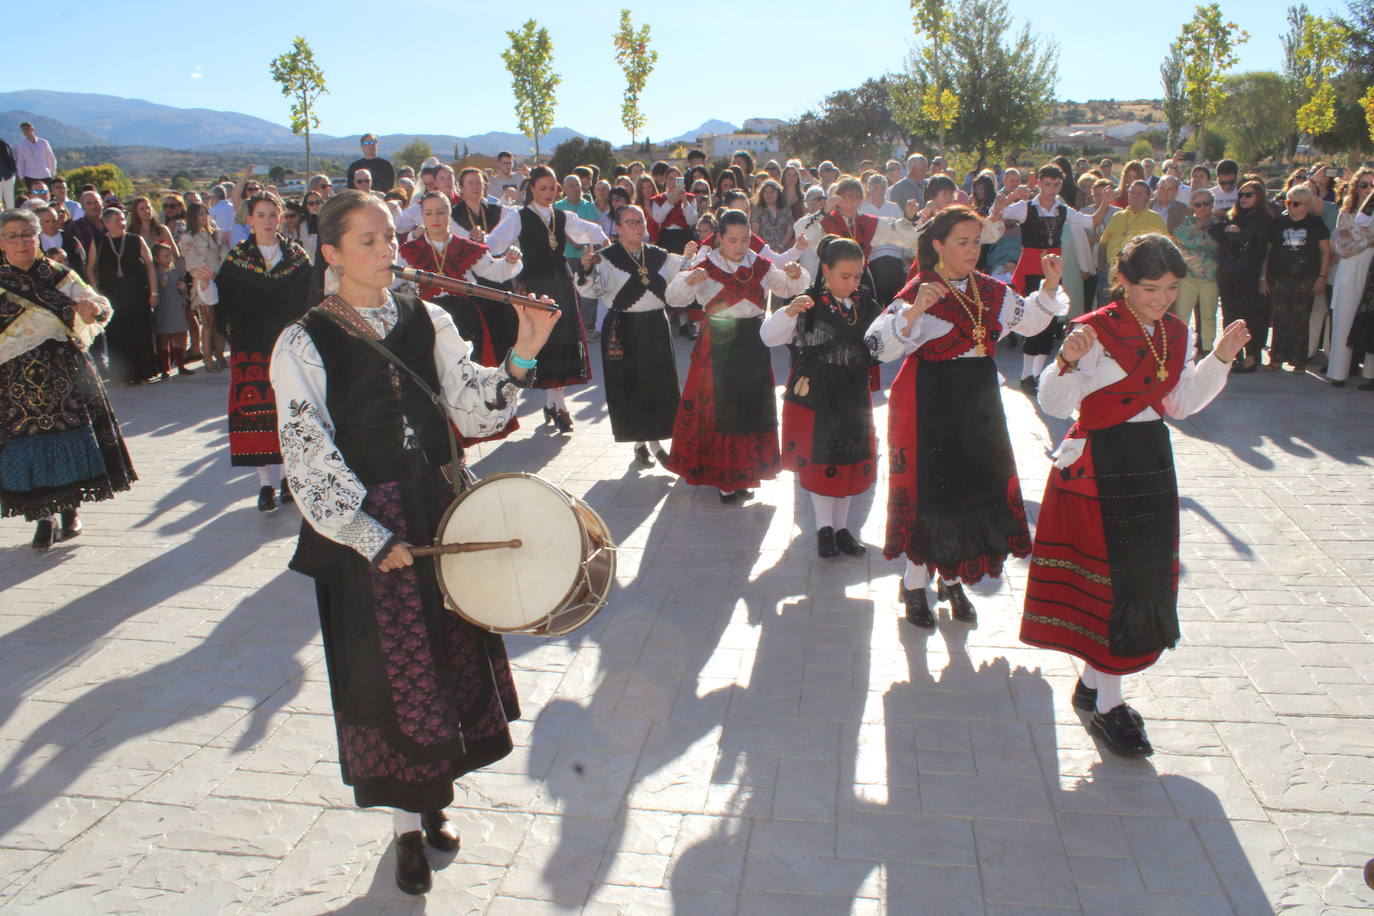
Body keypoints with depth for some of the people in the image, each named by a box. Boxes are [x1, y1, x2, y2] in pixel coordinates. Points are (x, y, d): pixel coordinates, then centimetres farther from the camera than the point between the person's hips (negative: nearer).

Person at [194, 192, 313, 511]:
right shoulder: (237, 257, 4)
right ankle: (267, 482, 5)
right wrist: (205, 283, -21)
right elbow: (217, 296, -2)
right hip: (251, 347, 0)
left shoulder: (296, 255, 6)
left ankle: (290, 475, 15)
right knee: (255, 409, -3)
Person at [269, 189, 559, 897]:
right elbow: (309, 456, -12)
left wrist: (520, 359, -15)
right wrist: (372, 538, -17)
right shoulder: (304, 342, -7)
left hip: (436, 510, 4)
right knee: (390, 674, 5)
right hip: (364, 530, -4)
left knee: (448, 658, 13)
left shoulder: (427, 320, 4)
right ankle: (408, 825, 25)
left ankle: (431, 797, 35)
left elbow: (474, 413, 0)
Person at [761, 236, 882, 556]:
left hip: (854, 397, 4)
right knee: (818, 461, 6)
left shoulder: (867, 305, 2)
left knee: (850, 459, 11)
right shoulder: (808, 304, -11)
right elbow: (769, 336, -18)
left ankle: (841, 526, 27)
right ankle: (824, 527, 22)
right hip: (814, 395, -4)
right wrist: (789, 312, -34)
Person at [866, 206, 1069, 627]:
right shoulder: (918, 291, -13)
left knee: (977, 487, 12)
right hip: (930, 406, -6)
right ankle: (915, 585, 18)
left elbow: (1028, 321, 21)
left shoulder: (992, 291, 7)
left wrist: (1050, 286, 6)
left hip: (979, 403, 7)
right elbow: (880, 345, -23)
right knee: (929, 489, 1)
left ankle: (952, 579, 30)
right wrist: (914, 311, -37)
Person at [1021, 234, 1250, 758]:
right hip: (1099, 468, -7)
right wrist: (1068, 361, -36)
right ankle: (1107, 708, 9)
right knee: (1112, 581, -3)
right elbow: (1055, 404, -18)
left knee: (1146, 578, 12)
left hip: (1152, 464, 7)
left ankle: (1093, 683, 29)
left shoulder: (1177, 334, 7)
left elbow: (1181, 404, 14)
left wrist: (1220, 359, 5)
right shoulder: (1095, 331, -14)